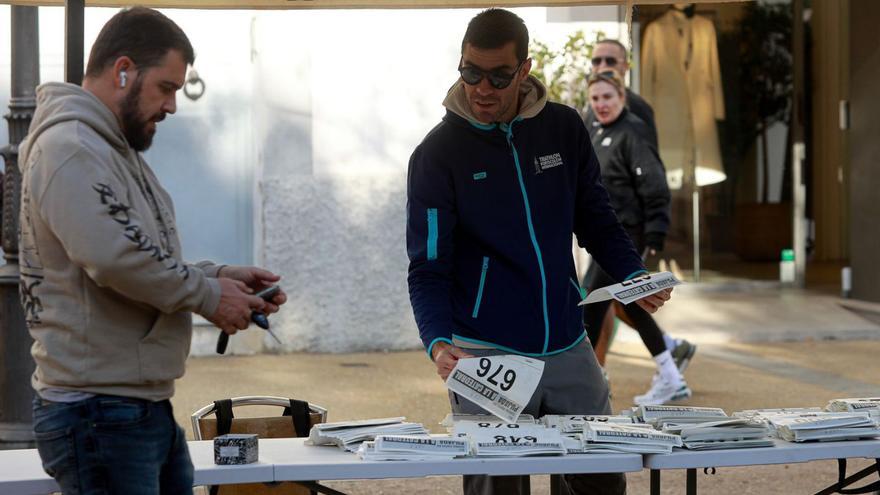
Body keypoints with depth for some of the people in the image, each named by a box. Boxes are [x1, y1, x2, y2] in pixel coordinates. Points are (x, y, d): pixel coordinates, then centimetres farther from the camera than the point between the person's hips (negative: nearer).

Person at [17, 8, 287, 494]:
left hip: (147, 407, 10)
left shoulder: (117, 151, 19)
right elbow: (116, 259, -27)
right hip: (99, 414, -10)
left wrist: (221, 275, 7)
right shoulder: (70, 149, -15)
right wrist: (208, 295, -13)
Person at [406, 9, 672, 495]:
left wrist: (633, 277, -5)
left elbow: (595, 219, 13)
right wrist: (438, 343, -25)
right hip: (486, 358, -4)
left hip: (569, 350, 4)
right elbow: (428, 268, -9)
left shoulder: (564, 128, 4)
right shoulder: (437, 154, -6)